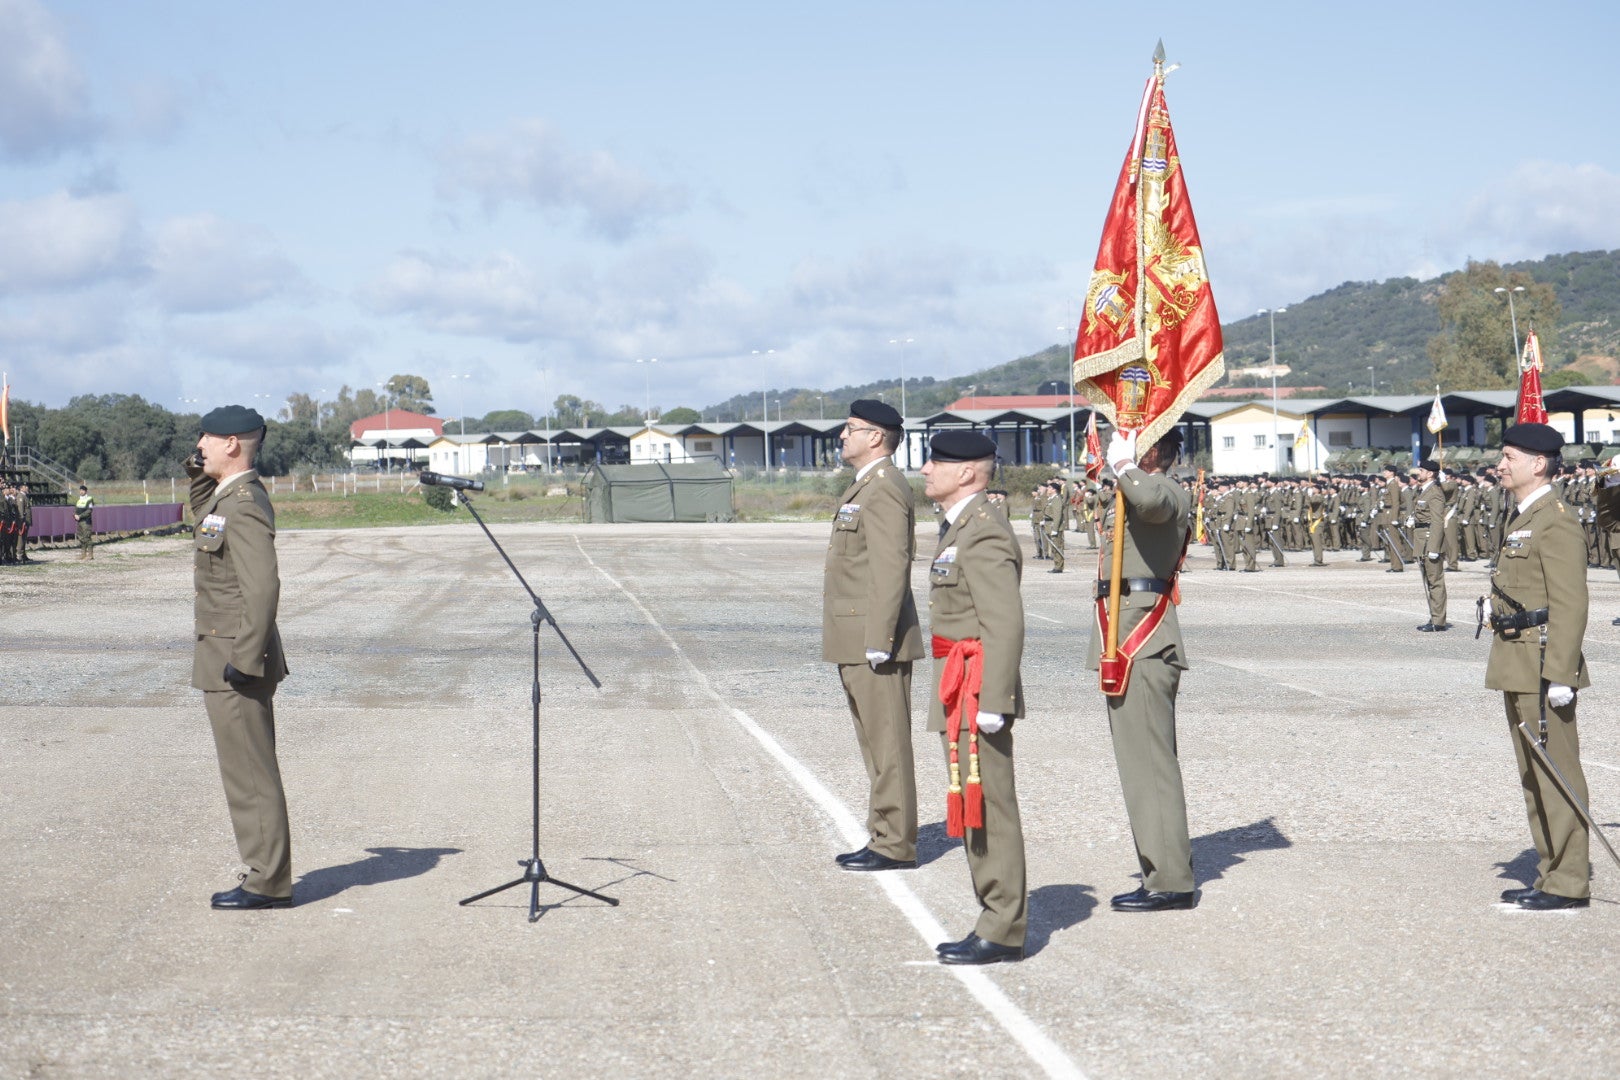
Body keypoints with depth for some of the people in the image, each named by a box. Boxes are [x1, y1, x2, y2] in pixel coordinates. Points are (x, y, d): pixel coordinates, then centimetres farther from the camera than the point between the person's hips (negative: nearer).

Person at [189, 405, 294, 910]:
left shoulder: (245, 506, -18)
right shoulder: (226, 496, 12)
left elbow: (263, 586, -25)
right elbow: (204, 526, 36)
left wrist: (243, 660, -24)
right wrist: (199, 477, 19)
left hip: (235, 663, -10)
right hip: (230, 658, 10)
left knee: (249, 774, -3)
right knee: (251, 772, 15)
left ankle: (267, 883, 3)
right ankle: (266, 874, 22)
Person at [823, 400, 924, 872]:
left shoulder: (884, 488, -14)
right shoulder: (865, 487, 19)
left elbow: (891, 568, -21)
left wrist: (878, 641, -23)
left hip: (875, 642, -11)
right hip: (857, 642, 11)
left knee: (887, 745, -5)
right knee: (876, 745, 14)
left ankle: (895, 845, 0)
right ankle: (885, 837, 21)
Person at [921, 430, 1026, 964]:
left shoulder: (984, 535, -16)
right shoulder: (960, 529, 17)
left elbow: (1006, 625, -22)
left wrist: (992, 701, -25)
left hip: (976, 692, -11)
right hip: (959, 695, 11)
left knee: (986, 810, -6)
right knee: (973, 811, 14)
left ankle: (1002, 933, 0)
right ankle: (997, 921, 21)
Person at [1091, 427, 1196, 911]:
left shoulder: (1167, 491, -11)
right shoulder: (1134, 494, 21)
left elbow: (1150, 500, -37)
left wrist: (1123, 464, -21)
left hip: (1144, 644, -11)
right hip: (1128, 641, 11)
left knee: (1149, 761, -9)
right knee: (1143, 760, 13)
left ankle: (1170, 881, -6)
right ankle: (1164, 874, 18)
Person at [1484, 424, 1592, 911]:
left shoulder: (1556, 522, -14)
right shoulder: (1519, 517, 16)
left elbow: (1570, 605, -19)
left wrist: (1559, 674, -22)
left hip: (1544, 666, -10)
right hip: (1518, 668, 10)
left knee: (1557, 772, -4)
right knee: (1533, 774, 14)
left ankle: (1569, 882, 3)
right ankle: (1552, 872, 22)